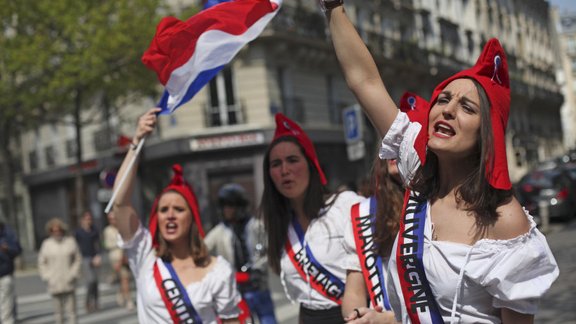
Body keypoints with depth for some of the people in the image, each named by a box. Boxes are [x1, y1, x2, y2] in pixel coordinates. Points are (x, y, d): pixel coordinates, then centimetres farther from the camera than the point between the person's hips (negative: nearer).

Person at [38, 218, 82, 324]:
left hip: (69, 283, 0)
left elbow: (78, 259, 4)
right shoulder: (46, 244, 2)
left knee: (71, 309, -1)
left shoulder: (71, 241, 2)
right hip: (54, 283, 0)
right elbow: (41, 263, 7)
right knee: (58, 310, 6)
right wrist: (47, 278, -3)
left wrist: (73, 274, -6)